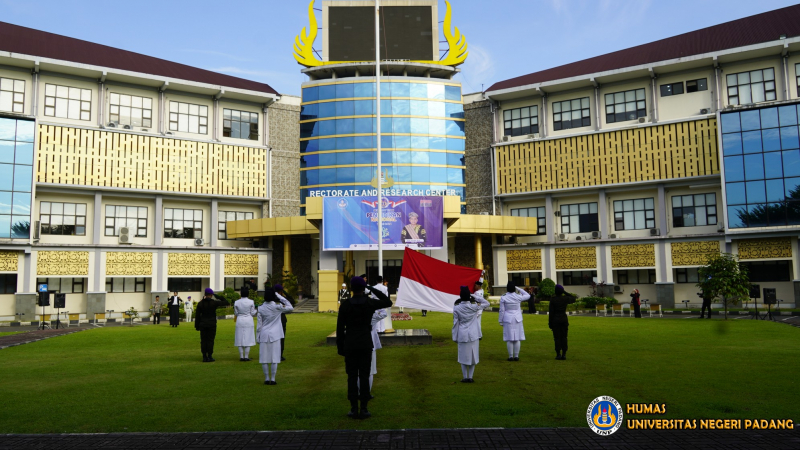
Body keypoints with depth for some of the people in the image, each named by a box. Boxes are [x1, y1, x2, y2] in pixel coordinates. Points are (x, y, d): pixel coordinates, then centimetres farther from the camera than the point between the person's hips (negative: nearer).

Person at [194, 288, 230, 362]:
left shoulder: (200, 303, 1)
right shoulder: (214, 302, -9)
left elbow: (197, 315, 3)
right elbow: (226, 303, -4)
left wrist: (197, 326, 10)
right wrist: (219, 297, 4)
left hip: (203, 324, 3)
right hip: (212, 324, -3)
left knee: (203, 340, 7)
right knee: (210, 340, 2)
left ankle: (204, 357, 8)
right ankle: (209, 357, 3)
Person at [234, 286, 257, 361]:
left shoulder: (236, 302, -4)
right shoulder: (251, 302, -8)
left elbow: (236, 313, 2)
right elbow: (252, 313, -4)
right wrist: (256, 310, 16)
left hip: (240, 321, 2)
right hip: (248, 321, -2)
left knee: (240, 339, 7)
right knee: (248, 338, 2)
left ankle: (241, 356, 6)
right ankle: (246, 356, 1)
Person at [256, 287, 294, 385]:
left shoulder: (261, 308, -3)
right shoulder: (277, 307, -9)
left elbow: (259, 325, 0)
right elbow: (291, 308, 6)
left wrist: (258, 338, 9)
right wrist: (280, 296, 4)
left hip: (264, 335, 2)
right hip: (275, 335, -2)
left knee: (264, 358, 8)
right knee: (274, 357, 2)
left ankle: (267, 379, 10)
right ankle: (272, 379, 2)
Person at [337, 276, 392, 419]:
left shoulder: (345, 305, -5)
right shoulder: (370, 303, -4)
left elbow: (340, 327, -2)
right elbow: (388, 302, 14)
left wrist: (340, 347, 7)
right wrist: (373, 289, 13)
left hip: (350, 344, 0)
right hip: (366, 344, 0)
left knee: (352, 376, 5)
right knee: (364, 376, 4)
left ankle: (354, 409, 7)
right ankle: (364, 409, 5)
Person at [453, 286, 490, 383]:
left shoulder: (456, 308, -9)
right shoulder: (474, 307, -9)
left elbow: (455, 323, -4)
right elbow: (486, 303, 7)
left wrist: (455, 337, 5)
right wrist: (474, 296, 0)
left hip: (462, 335, 0)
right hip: (473, 335, 0)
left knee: (463, 357, 11)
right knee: (473, 356, 11)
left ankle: (465, 377, 14)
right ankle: (470, 377, 13)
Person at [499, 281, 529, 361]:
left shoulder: (503, 298, -8)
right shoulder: (518, 297, -6)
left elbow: (502, 310, -4)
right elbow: (528, 295, 13)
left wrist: (501, 321, 5)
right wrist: (518, 289, 8)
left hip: (507, 319, -1)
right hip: (517, 319, 1)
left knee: (509, 339, 2)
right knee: (517, 338, 6)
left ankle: (511, 356, 5)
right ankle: (516, 356, 9)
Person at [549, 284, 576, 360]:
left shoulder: (552, 300, -10)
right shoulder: (566, 298, -3)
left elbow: (551, 312, -9)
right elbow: (573, 299, 21)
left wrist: (550, 324, -2)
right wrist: (565, 293, 15)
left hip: (555, 320, -2)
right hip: (564, 319, 2)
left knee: (557, 337, 2)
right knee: (564, 337, 7)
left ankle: (558, 354, 1)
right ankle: (564, 354, 5)